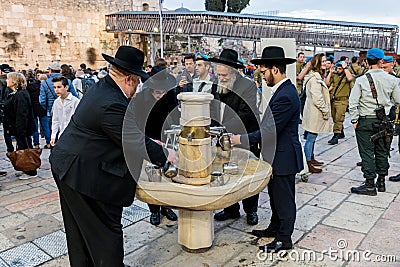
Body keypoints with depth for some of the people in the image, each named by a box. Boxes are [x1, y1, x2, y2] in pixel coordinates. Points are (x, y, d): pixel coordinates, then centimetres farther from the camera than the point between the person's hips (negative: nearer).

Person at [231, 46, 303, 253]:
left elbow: (270, 131, -27)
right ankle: (275, 228, 40)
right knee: (275, 195, 23)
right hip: (278, 154, 10)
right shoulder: (284, 89, 9)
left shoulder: (285, 96, -25)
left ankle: (284, 239, 22)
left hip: (283, 156, -10)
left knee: (284, 198, 5)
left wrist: (241, 139, -20)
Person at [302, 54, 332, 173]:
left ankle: (311, 159, 29)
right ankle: (308, 165, 0)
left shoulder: (317, 76, 16)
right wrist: (325, 111, -13)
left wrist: (325, 110, 20)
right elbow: (317, 98, -23)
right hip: (315, 112, -11)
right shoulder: (315, 78, -19)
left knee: (312, 137, 18)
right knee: (311, 138, -5)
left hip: (314, 112, 11)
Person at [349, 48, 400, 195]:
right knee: (382, 152, 15)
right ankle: (381, 182, 26)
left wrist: (355, 120, -4)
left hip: (365, 121, -3)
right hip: (384, 120, 4)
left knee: (367, 152, 1)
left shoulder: (361, 80, -9)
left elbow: (353, 103, -12)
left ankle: (370, 185, 5)